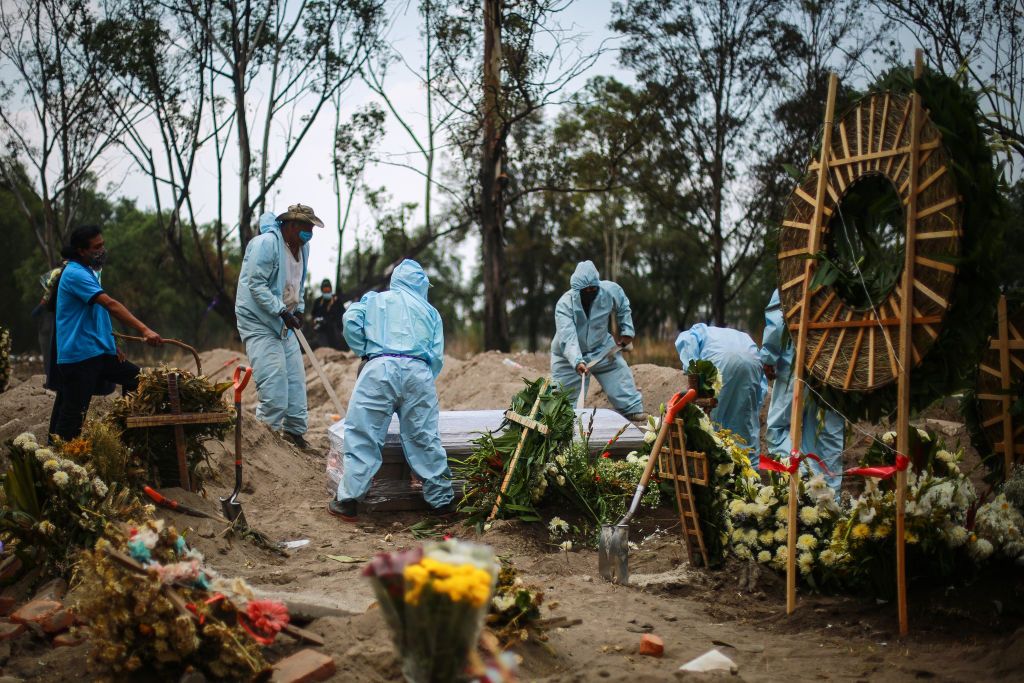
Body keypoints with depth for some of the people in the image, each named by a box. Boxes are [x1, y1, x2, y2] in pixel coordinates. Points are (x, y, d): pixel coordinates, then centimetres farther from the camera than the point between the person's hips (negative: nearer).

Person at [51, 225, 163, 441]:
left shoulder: (88, 272, 17)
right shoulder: (75, 274, -15)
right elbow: (110, 304, -25)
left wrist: (112, 345, 15)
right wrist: (144, 330, -32)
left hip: (98, 353, 10)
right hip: (79, 356, -10)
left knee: (137, 378, 10)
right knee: (72, 415, -8)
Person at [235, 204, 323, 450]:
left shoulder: (302, 247, 8)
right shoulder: (266, 243, -19)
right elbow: (256, 284, -22)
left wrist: (299, 309, 5)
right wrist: (282, 311, -26)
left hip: (284, 325, 9)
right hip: (259, 321, -9)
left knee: (296, 378, 8)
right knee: (274, 379, -15)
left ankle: (294, 431, 18)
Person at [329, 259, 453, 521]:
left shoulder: (375, 299, 22)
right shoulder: (430, 312, 25)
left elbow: (351, 320, 4)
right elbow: (437, 356, 15)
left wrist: (364, 352, 17)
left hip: (380, 367, -1)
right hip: (419, 371, 2)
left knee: (363, 435, 0)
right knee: (425, 438, 7)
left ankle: (348, 500, -1)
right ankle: (441, 499, 14)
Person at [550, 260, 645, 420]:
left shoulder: (610, 290, -18)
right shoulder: (564, 304, -31)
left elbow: (623, 307, 7)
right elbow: (567, 337, -42)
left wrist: (626, 330, 4)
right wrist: (577, 361, -55)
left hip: (601, 348, 3)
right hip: (569, 355, -3)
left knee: (620, 375, -2)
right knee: (563, 390, 1)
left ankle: (633, 410, 9)